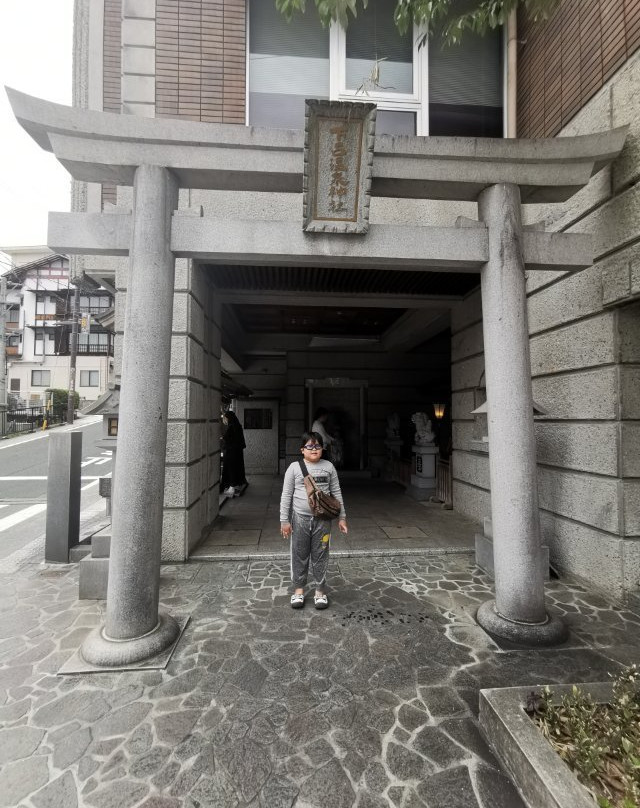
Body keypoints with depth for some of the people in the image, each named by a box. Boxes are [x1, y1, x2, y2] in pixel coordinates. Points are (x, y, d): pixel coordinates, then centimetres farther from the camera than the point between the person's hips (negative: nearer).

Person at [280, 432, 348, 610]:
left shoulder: (328, 467, 1)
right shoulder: (294, 467, -4)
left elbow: (337, 493, 6)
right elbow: (286, 495, -1)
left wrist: (342, 517, 5)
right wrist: (284, 520, -3)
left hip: (322, 519, 1)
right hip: (300, 518, 0)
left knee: (320, 555, 10)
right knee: (299, 555, 11)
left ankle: (320, 590, 27)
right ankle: (299, 589, 30)